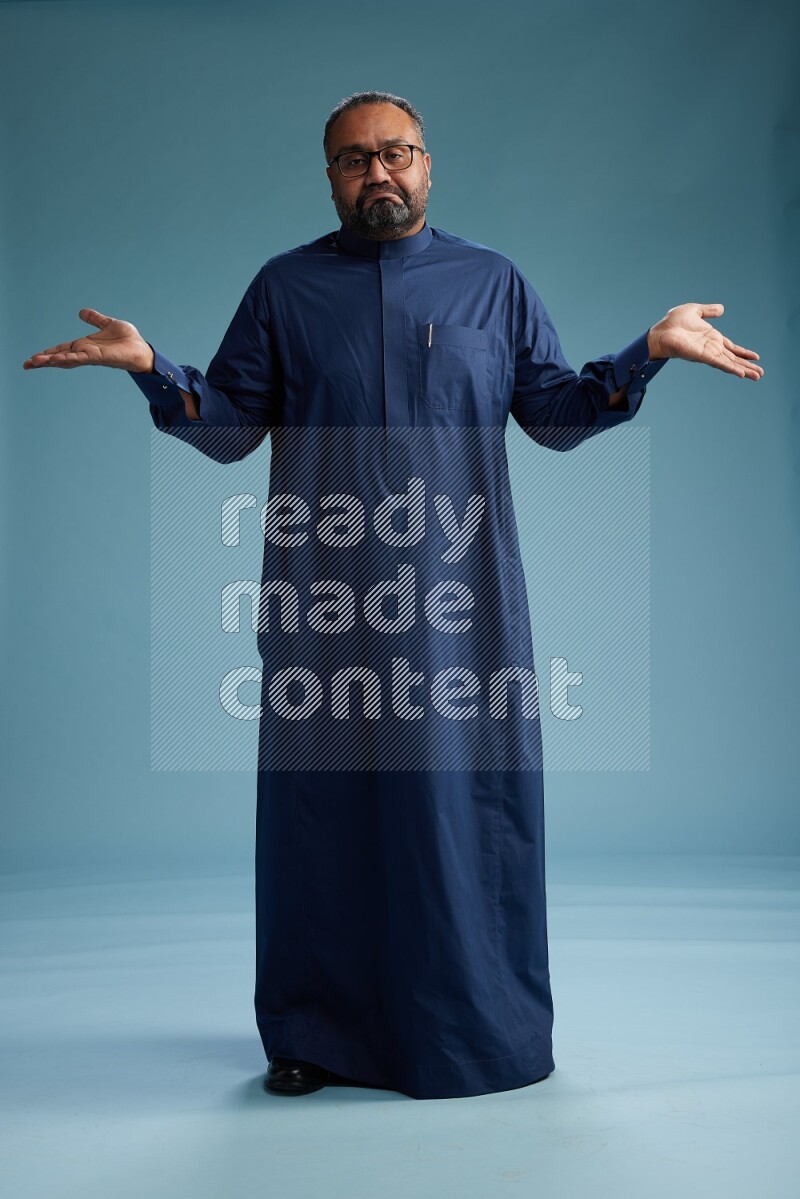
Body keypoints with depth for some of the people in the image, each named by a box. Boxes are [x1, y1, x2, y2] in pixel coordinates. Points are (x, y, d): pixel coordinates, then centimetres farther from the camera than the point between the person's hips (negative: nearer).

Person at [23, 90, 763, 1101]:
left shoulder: (494, 283, 13)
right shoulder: (284, 287, 12)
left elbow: (554, 415, 10)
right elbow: (230, 426, 9)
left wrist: (648, 351, -2)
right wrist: (149, 366, -6)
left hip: (460, 597, 0)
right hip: (323, 598, 0)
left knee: (467, 800, 3)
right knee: (323, 800, 4)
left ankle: (481, 1030, 22)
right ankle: (316, 1035, 21)